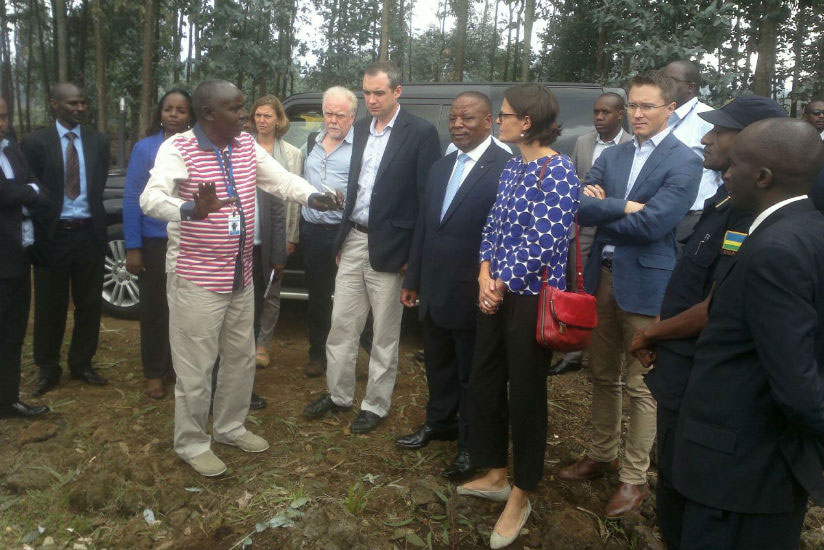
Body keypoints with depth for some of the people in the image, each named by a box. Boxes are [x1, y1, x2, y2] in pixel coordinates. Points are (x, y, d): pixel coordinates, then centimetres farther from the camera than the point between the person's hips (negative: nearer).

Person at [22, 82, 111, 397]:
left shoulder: (98, 141, 5)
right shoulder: (35, 142, -2)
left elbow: (99, 186, 7)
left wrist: (91, 216, -2)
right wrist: (44, 222, -8)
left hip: (89, 233, 2)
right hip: (53, 235, -2)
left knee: (89, 303, 10)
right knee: (50, 306, 8)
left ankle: (81, 364, 25)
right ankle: (48, 370, 23)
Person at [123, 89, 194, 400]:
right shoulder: (145, 148, -3)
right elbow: (132, 198, -5)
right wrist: (133, 248, -9)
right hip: (155, 241, -1)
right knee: (154, 308, 8)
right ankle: (154, 373, 22)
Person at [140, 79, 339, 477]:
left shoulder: (246, 145, 5)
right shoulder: (178, 149, -16)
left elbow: (280, 179, 2)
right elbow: (151, 199, -29)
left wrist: (311, 196, -18)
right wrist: (192, 209, -49)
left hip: (240, 276, 7)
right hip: (196, 279, -7)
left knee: (241, 358, 19)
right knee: (196, 368, 3)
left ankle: (230, 427, 38)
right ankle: (192, 444, 23)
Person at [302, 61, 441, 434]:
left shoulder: (421, 133, -9)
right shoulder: (360, 129, 11)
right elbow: (354, 186, 15)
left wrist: (415, 254, -14)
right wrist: (342, 239, 12)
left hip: (388, 248, -6)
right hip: (353, 240, 6)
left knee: (384, 334, 8)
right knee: (341, 325, 13)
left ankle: (376, 405, 23)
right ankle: (338, 394, 30)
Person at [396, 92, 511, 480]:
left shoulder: (506, 168, -13)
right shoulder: (441, 167, 12)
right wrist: (413, 281, 15)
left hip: (473, 297, -7)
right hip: (434, 291, 7)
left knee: (472, 373, 9)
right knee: (438, 363, 22)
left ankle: (470, 445, 27)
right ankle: (439, 422, 43)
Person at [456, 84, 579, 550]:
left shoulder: (558, 170, -14)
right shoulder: (513, 167, 11)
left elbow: (544, 241, -19)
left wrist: (501, 283, -12)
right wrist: (485, 275, -4)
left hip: (531, 297, -8)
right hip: (497, 293, 8)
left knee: (526, 394, 4)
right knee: (485, 383, 15)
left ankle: (521, 496, 23)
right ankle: (496, 475, 35)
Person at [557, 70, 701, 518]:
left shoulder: (684, 163, -9)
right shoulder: (612, 155, 10)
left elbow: (653, 224, -20)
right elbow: (580, 207, -2)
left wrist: (601, 213, -7)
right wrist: (624, 207, -17)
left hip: (645, 283, -6)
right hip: (602, 277, 6)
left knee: (640, 385, 6)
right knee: (602, 375, 18)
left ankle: (634, 477, 22)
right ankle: (601, 455, 36)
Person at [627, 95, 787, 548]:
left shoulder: (751, 217, -25)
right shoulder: (724, 200, 8)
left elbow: (715, 310, -25)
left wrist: (651, 333, -11)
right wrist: (658, 331, 8)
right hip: (683, 372, 9)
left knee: (678, 491, 9)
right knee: (676, 482, 24)